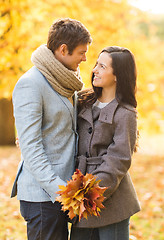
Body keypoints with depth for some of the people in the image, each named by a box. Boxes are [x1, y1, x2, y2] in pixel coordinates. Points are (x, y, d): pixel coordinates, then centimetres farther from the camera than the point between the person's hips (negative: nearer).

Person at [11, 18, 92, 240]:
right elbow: (29, 145, -19)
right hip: (41, 195, -9)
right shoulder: (30, 84, -13)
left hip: (61, 190, 9)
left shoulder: (62, 84, 15)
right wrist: (57, 188, -25)